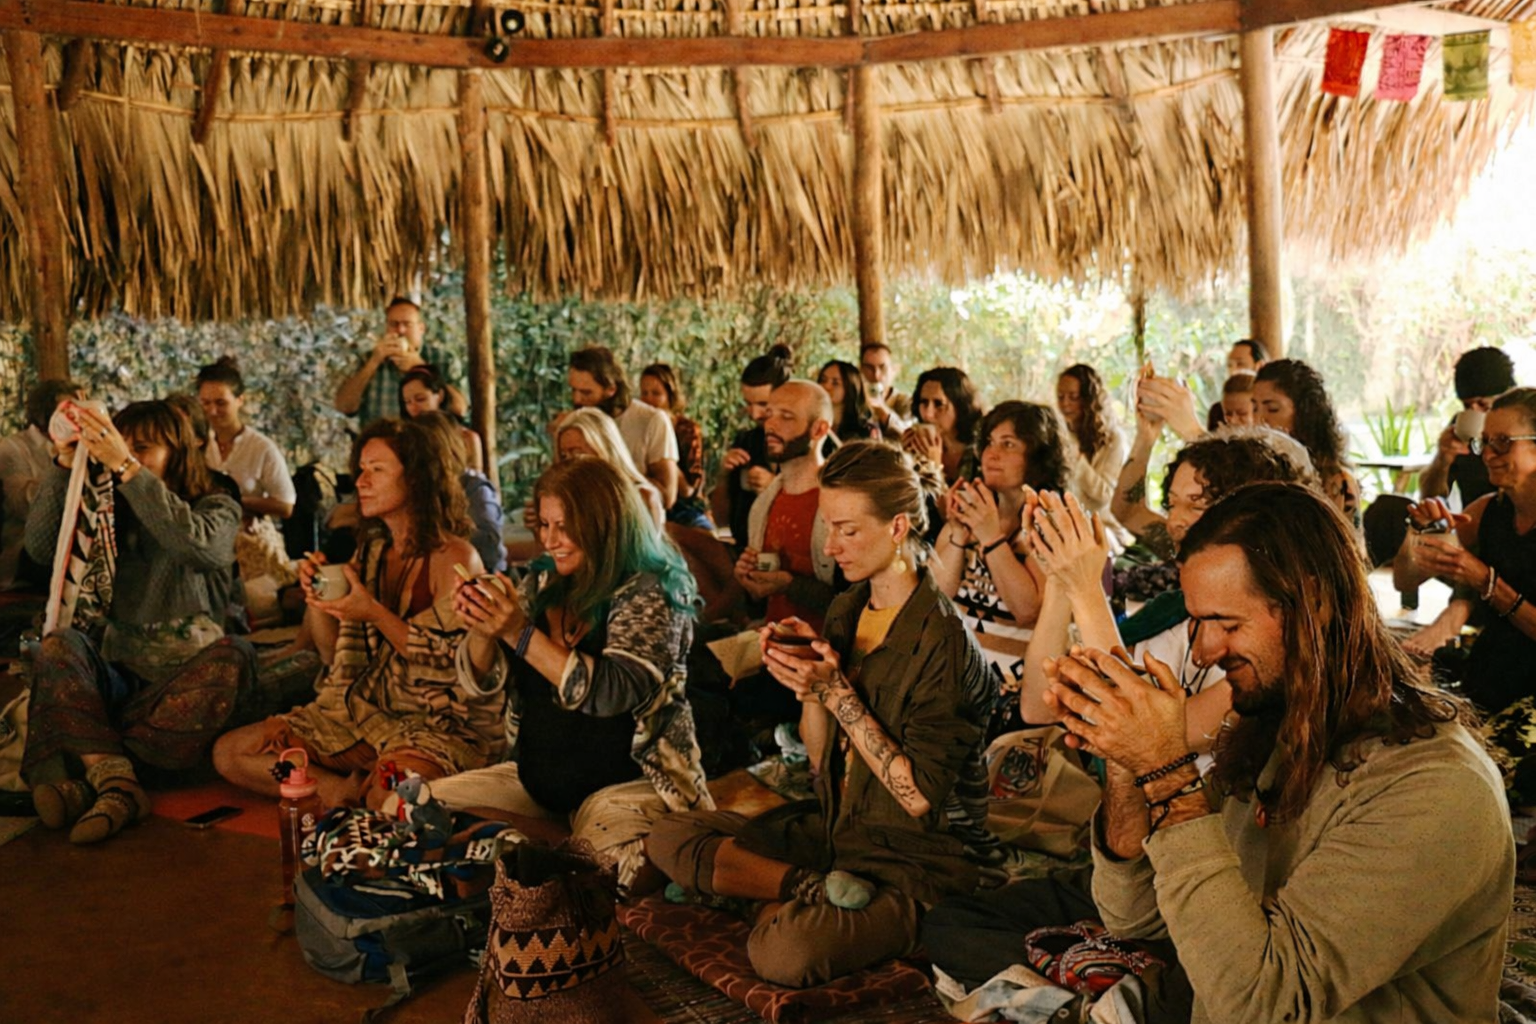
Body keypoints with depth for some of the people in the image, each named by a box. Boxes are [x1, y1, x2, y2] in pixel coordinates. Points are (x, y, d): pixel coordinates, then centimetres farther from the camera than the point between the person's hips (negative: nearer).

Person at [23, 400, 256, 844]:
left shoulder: (218, 509, 2)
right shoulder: (111, 512, 13)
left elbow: (196, 546, -22)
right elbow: (41, 546, -3)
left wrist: (126, 467, -26)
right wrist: (65, 465, -13)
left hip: (188, 676, -3)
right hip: (118, 677, 3)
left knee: (232, 657, -33)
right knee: (59, 645, -24)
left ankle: (82, 778, -36)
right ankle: (118, 785, -42)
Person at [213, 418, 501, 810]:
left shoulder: (454, 558, -10)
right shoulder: (372, 551, 11)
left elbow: (448, 660, -16)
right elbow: (337, 656, 13)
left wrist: (377, 614, -20)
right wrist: (316, 597, -4)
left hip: (440, 723, -7)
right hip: (367, 711, 7)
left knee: (389, 795, -40)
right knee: (230, 752, -4)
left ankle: (355, 791, -8)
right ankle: (348, 791, -8)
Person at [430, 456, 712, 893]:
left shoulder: (649, 593, -10)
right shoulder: (541, 583, 8)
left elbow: (613, 691, -24)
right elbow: (482, 681, 8)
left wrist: (521, 634, -27)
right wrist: (482, 629, -14)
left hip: (628, 781, -7)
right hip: (535, 777, 7)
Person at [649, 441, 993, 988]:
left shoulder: (944, 641, -18)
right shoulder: (845, 610, 6)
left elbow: (919, 796, -20)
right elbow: (822, 759, 9)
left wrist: (836, 693, -22)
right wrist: (806, 682, -10)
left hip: (914, 864, -8)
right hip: (832, 826, 8)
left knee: (783, 954, -33)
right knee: (670, 838, -3)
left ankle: (793, 895, -3)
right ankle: (818, 890, -11)